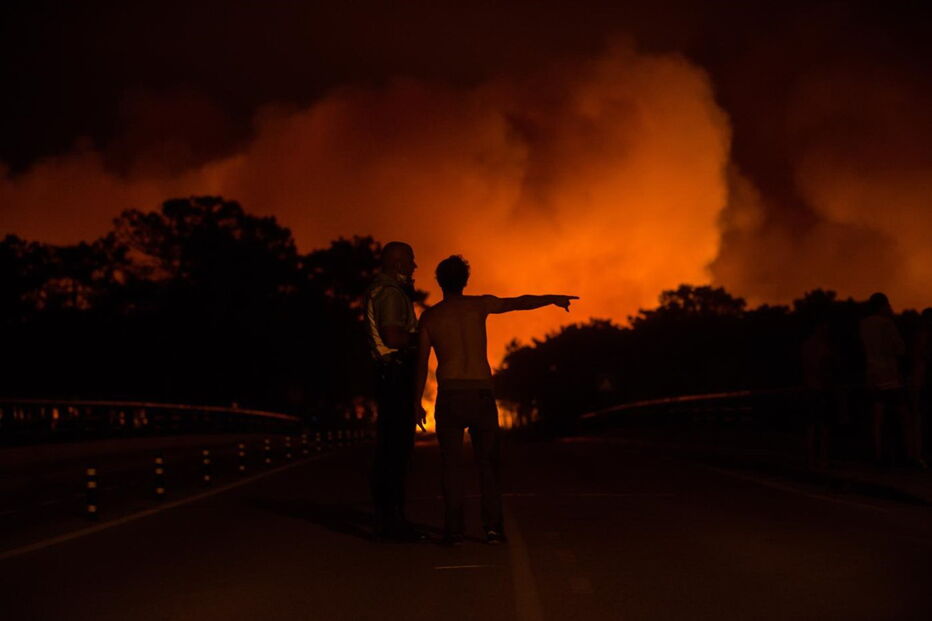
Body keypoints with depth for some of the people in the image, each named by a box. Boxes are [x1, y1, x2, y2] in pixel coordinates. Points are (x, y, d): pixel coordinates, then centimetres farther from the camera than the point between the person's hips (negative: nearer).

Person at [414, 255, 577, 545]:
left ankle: (454, 528, -2)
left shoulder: (430, 316, 7)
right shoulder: (479, 305, 6)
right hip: (481, 392, 0)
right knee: (487, 461, 8)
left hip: (449, 394, 0)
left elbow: (422, 364, 6)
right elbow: (519, 302, 7)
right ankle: (493, 525, -1)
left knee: (451, 463, 5)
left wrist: (417, 402, 12)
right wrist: (552, 298, 19)